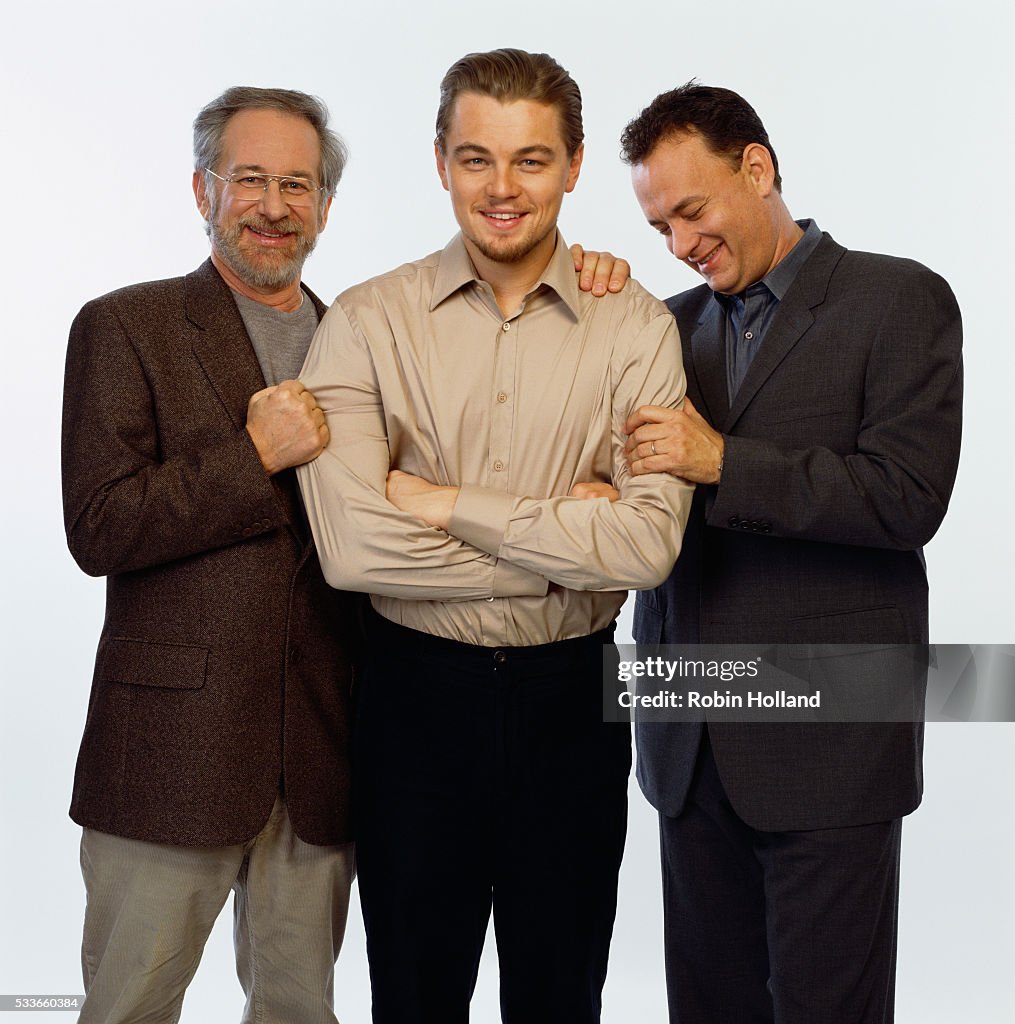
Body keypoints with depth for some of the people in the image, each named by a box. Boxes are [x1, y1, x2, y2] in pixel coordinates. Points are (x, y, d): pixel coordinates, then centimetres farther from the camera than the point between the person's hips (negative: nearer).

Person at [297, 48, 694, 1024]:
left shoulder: (636, 328, -5)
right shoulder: (365, 323, -6)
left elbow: (649, 542, -17)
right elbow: (352, 546, -18)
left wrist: (447, 504, -17)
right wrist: (572, 542, -14)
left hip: (572, 695, 1)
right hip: (417, 690, 0)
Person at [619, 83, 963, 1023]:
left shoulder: (900, 300, -4)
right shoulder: (674, 323, 14)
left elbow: (907, 496, -14)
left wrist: (723, 462, -19)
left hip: (826, 742, -5)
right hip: (692, 743, 5)